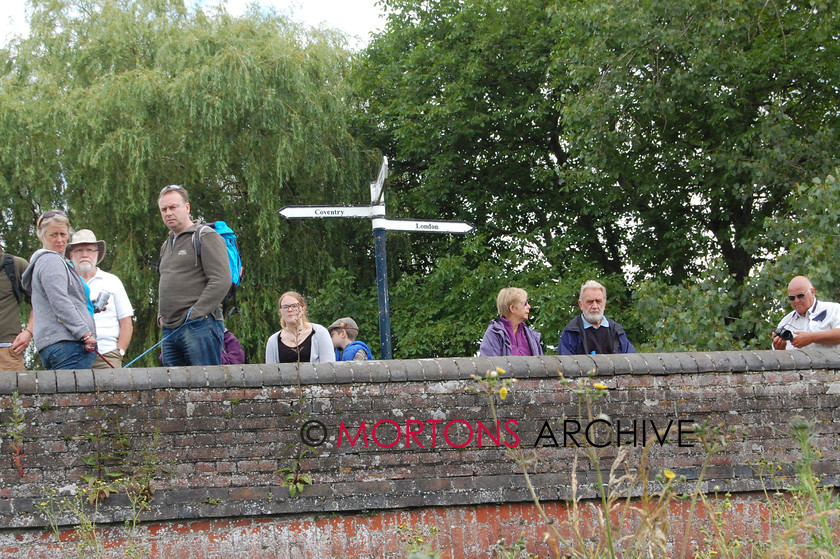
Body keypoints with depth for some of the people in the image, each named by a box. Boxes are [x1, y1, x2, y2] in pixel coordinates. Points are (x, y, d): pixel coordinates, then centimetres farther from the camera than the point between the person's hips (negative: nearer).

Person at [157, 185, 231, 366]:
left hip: (200, 326, -8)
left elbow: (221, 281, -14)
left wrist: (194, 314, -17)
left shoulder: (206, 237, -3)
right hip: (169, 331, 8)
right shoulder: (167, 245, 23)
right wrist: (161, 315, 15)